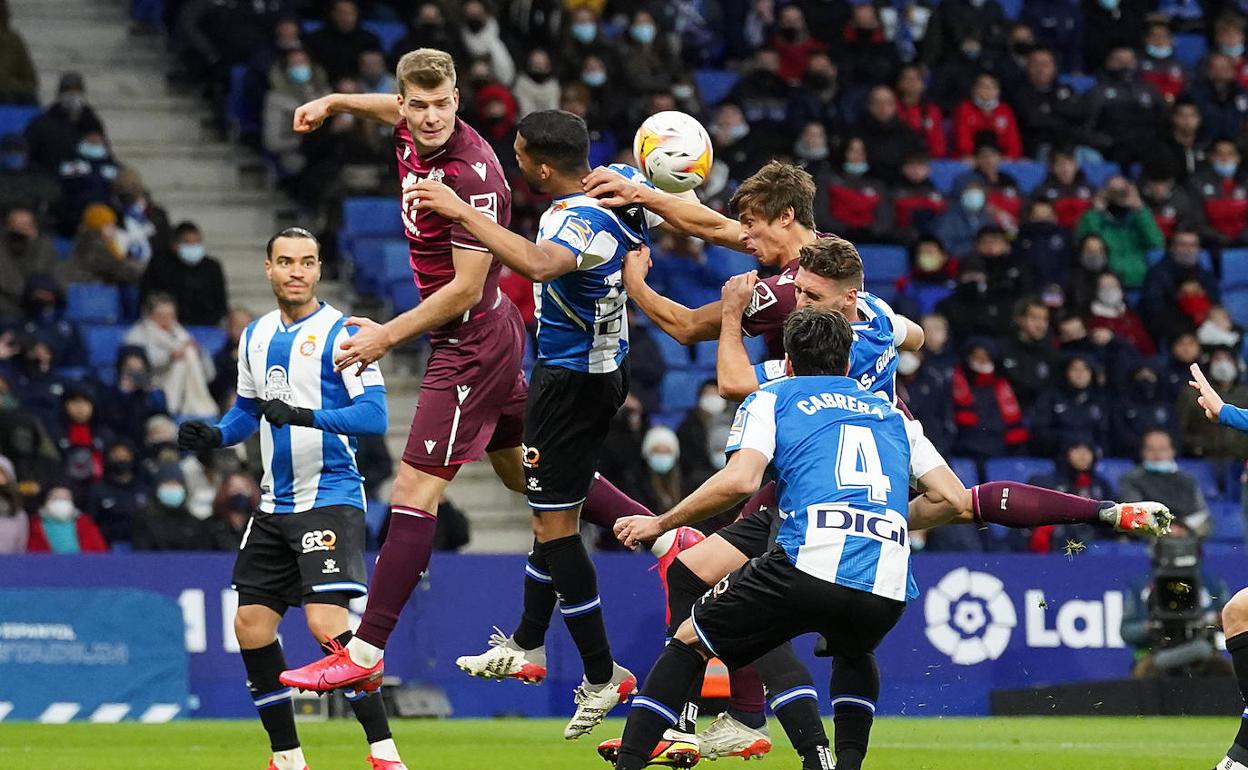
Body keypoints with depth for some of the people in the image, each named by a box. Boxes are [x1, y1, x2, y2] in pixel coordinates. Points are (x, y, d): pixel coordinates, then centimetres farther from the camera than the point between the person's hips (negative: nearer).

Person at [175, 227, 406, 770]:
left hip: (330, 497, -8)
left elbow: (374, 415, -16)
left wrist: (307, 416, -27)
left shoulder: (339, 333, -9)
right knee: (251, 625, 6)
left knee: (327, 621, -20)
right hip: (274, 504, 8)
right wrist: (213, 435, 5)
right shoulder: (256, 336, 12)